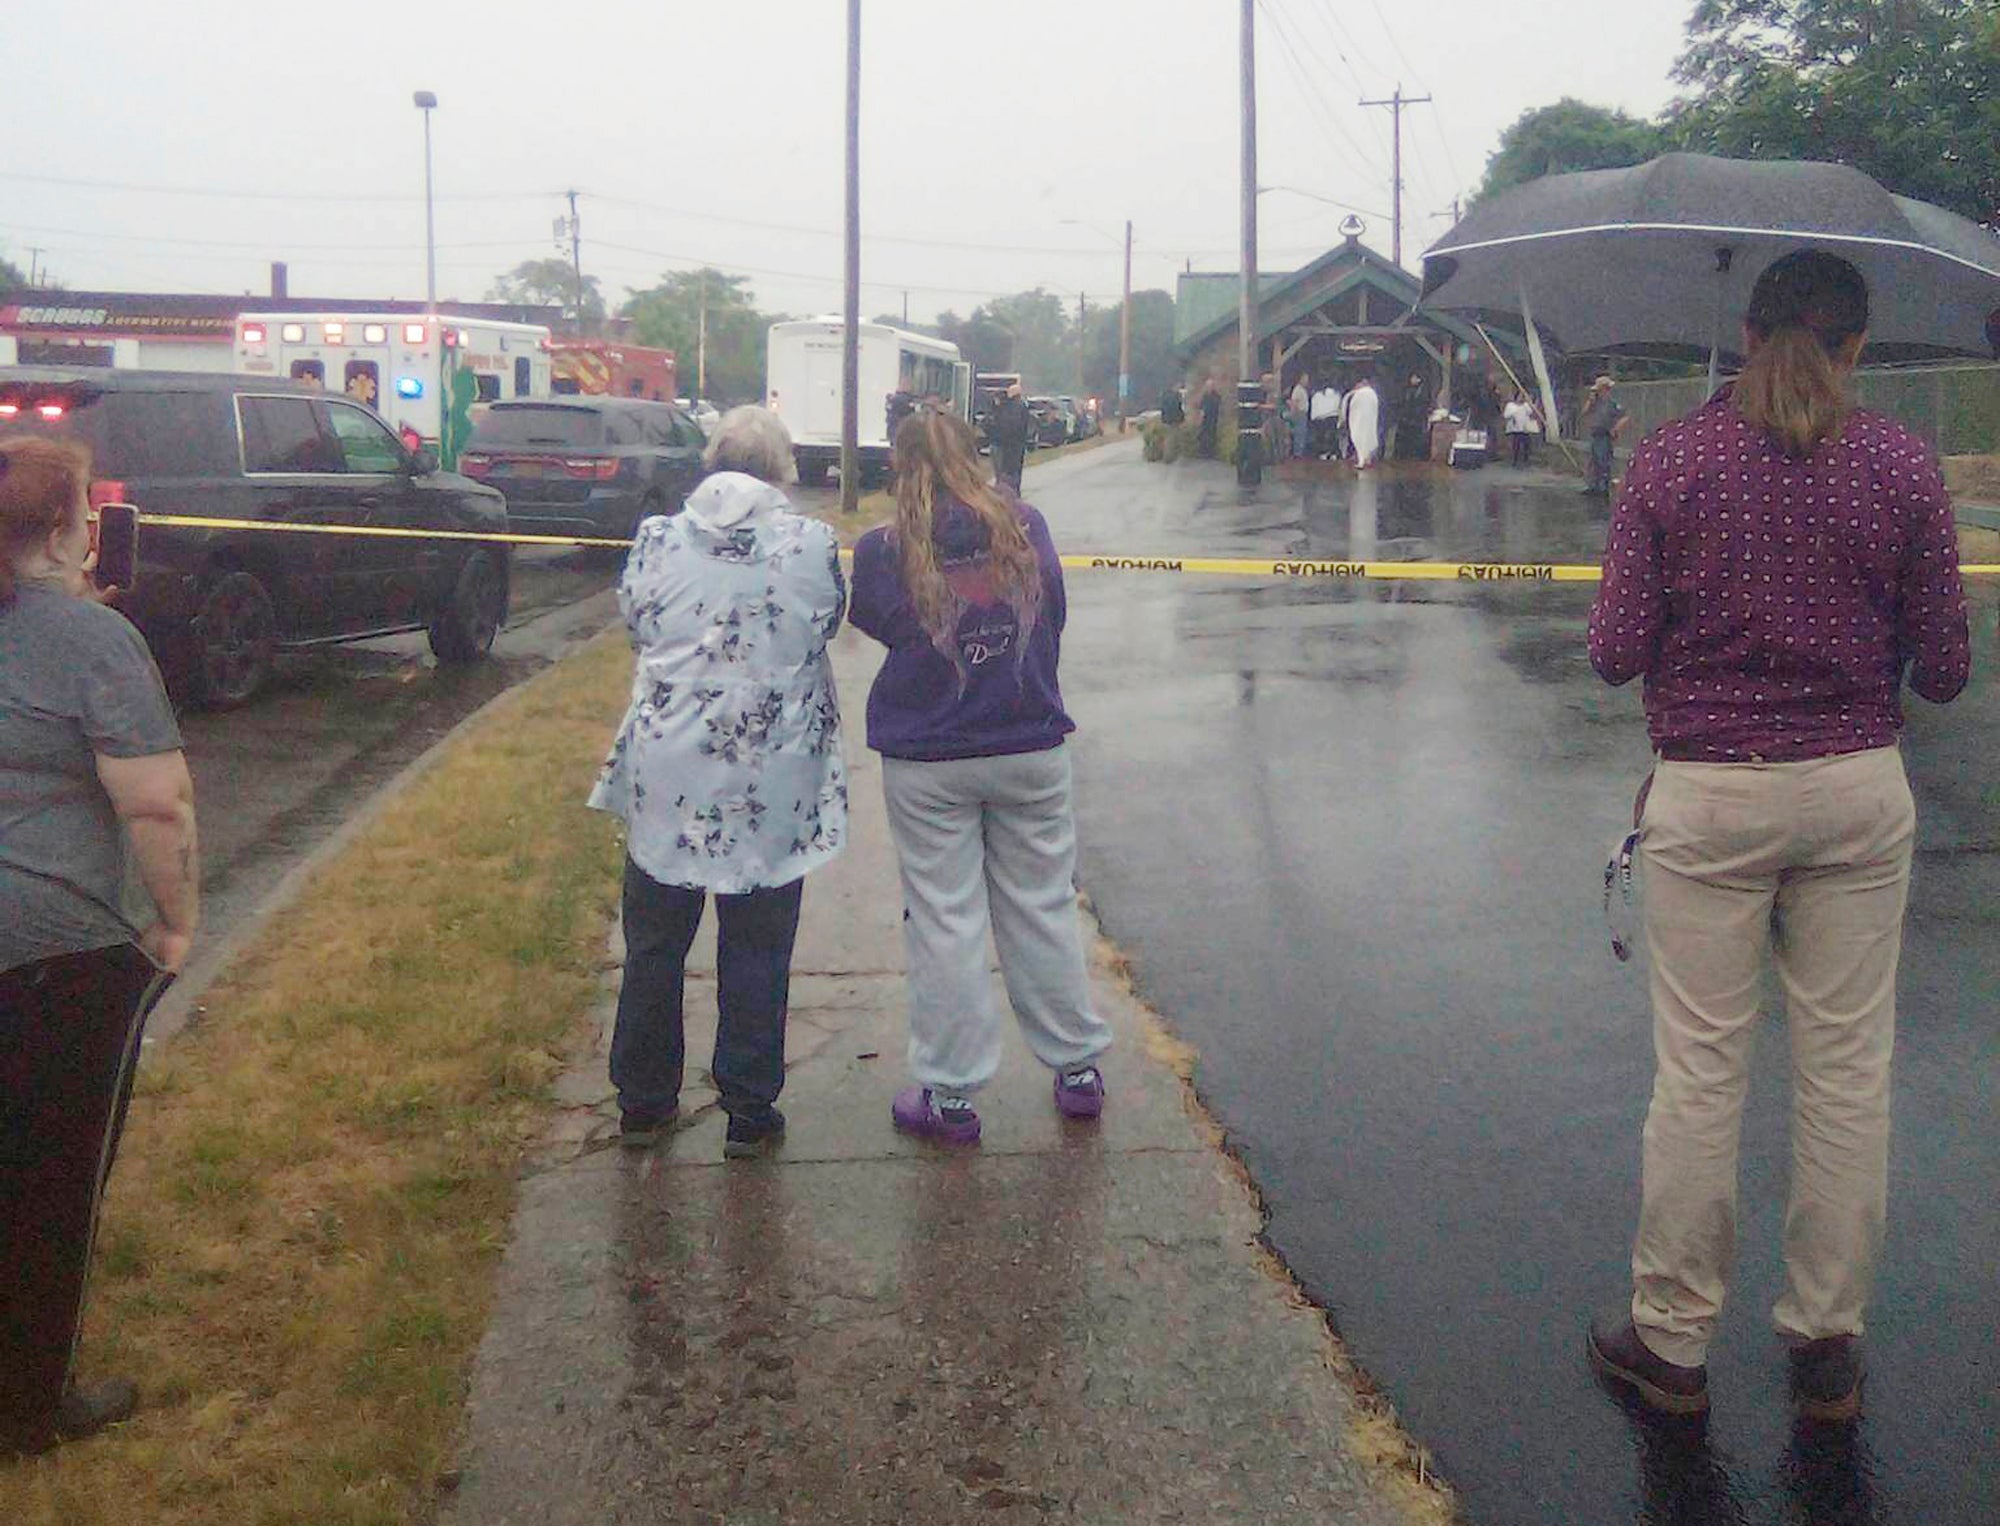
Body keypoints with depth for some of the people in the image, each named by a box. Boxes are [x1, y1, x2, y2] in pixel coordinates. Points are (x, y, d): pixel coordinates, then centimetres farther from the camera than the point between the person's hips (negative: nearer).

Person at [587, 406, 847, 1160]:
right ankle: (750, 1112, 17)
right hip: (773, 787, -1)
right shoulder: (811, 544, -9)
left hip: (666, 782, 2)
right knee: (756, 954, 10)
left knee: (655, 945, 16)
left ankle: (643, 1101, 26)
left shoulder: (658, 539, -5)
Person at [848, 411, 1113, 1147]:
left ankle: (950, 1094, 11)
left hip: (927, 765, -2)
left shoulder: (883, 551, -12)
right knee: (1043, 908, 14)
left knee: (944, 920, 6)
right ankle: (1078, 1067, 25)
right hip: (1032, 751, 3)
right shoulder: (1026, 527, -4)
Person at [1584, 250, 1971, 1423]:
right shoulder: (1902, 466, -3)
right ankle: (1829, 1343, 23)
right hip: (1858, 795, 2)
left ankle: (1672, 1340, 19)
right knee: (1849, 1070, 11)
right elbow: (1944, 669, -2)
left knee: (1699, 1073, 7)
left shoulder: (1672, 461, -7)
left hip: (1710, 798, -1)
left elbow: (1617, 653, -7)